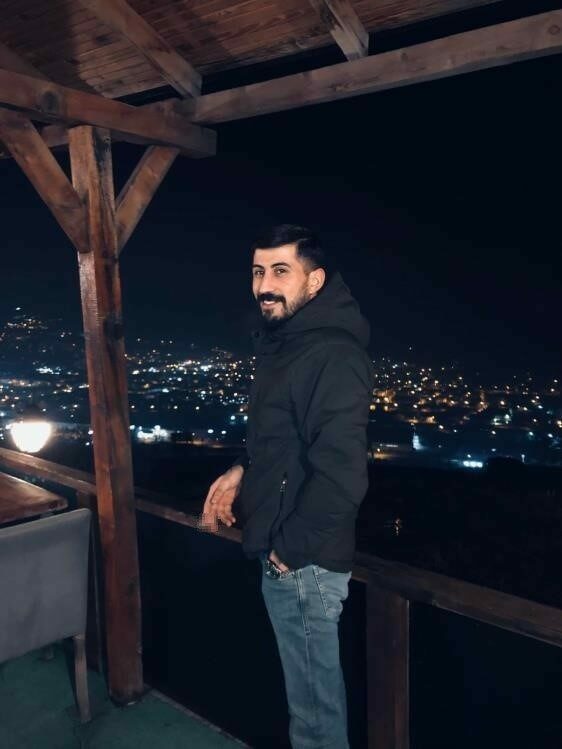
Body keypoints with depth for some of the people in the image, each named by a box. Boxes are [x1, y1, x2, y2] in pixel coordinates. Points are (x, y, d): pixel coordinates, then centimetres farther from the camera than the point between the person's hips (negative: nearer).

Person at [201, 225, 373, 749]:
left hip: (304, 561, -9)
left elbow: (341, 475, -29)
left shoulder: (333, 356, -23)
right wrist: (242, 471, 6)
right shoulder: (281, 345, 9)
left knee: (314, 699, 12)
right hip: (282, 552, 9)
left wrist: (290, 548, -17)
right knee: (311, 686, 26)